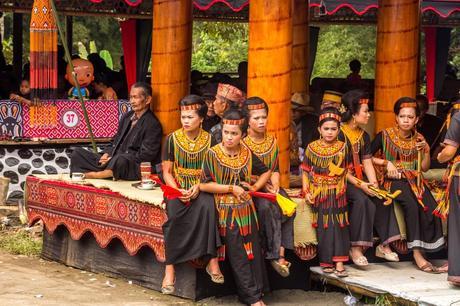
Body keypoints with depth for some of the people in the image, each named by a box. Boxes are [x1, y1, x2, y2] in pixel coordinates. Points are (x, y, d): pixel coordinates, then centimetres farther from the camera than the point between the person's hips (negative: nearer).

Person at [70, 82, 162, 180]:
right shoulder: (127, 116, 19)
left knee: (120, 160, -42)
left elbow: (144, 157, -13)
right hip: (112, 160, 8)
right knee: (77, 153, 0)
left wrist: (113, 159, -15)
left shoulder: (153, 125, -6)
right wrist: (107, 154, 1)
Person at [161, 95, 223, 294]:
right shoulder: (172, 139, 3)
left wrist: (198, 188, -14)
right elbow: (167, 172, 5)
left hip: (202, 189, 0)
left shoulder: (210, 140, 4)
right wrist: (177, 191, -13)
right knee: (174, 215, -31)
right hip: (177, 188, 0)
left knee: (207, 206, -35)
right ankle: (169, 269, -26)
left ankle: (212, 260, -28)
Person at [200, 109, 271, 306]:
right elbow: (204, 185, -14)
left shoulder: (247, 154, 3)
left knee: (253, 253, 6)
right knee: (238, 257, -2)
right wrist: (232, 189, -14)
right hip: (227, 212, -4)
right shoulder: (213, 154, -9)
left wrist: (254, 188, 1)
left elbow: (266, 172, 18)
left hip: (246, 210, 4)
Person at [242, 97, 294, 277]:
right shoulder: (242, 143, -5)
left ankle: (281, 254, -24)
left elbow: (275, 169, 11)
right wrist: (263, 184, -17)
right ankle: (274, 255, -26)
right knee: (267, 207, -33)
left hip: (270, 186, 5)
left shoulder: (271, 141, 12)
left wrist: (275, 185, -9)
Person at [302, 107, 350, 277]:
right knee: (324, 226, -3)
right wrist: (306, 191, -4)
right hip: (319, 193, 0)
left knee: (338, 225, -8)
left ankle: (339, 262, -11)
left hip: (337, 193, 0)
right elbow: (305, 171, 6)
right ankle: (326, 261, 6)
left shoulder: (342, 147, 6)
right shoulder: (312, 148, 4)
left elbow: (346, 171, 10)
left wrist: (343, 187, -4)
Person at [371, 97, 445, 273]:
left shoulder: (418, 139, 12)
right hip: (394, 180, -4)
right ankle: (417, 253, -30)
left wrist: (426, 151, -3)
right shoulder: (385, 136, 0)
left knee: (431, 208, -26)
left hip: (414, 179, 4)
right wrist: (386, 163, -8)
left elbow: (424, 168, 12)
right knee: (411, 204, -34)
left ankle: (420, 250, -17)